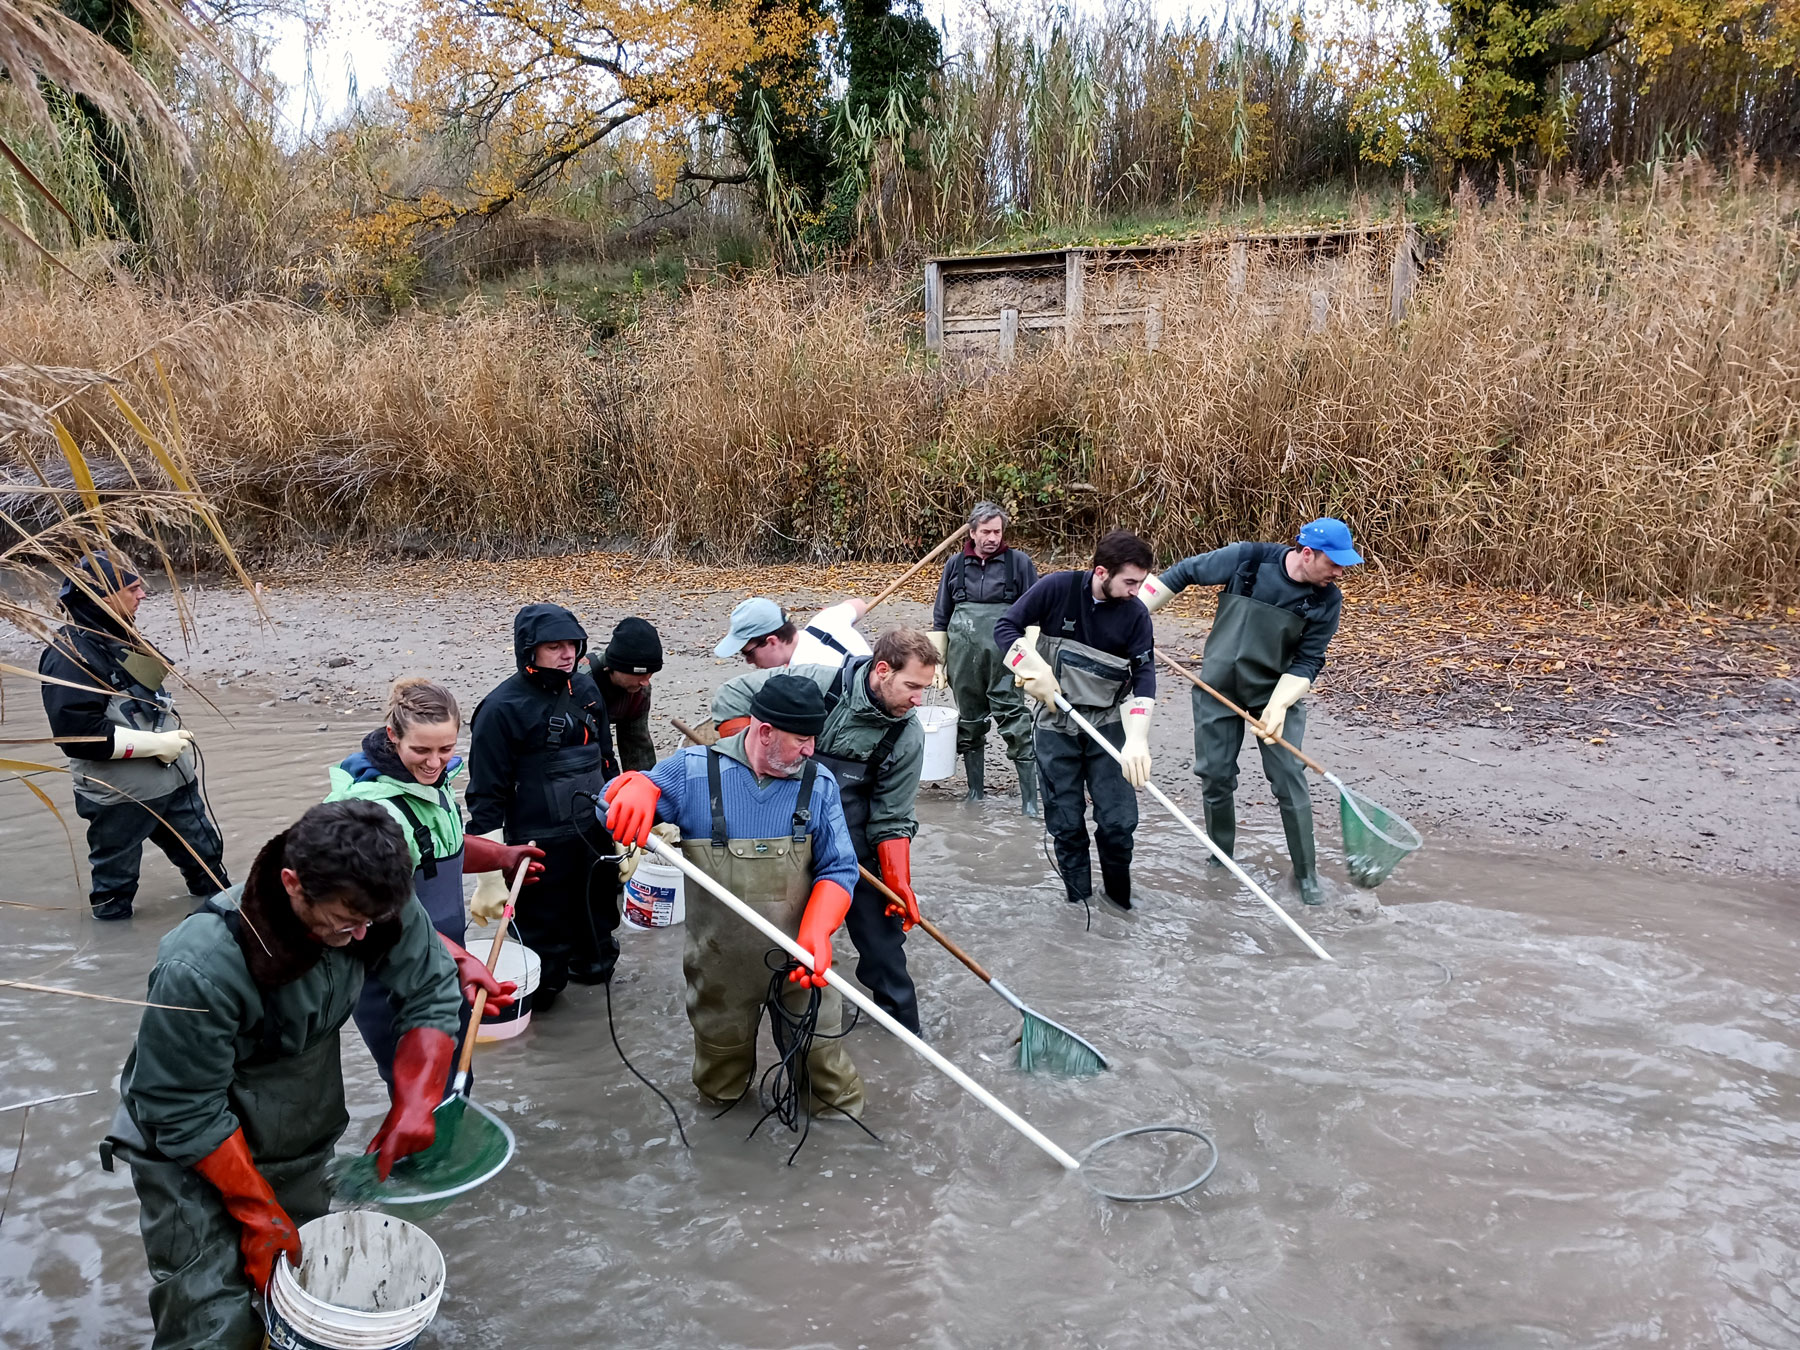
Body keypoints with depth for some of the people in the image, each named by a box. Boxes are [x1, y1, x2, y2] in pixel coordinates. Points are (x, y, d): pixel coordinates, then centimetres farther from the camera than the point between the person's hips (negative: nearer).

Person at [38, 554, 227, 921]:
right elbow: (78, 734, -27)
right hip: (119, 796, -8)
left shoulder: (121, 637, 7)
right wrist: (155, 743, -23)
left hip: (173, 779, 8)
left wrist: (175, 739, 12)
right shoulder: (69, 655, -20)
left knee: (205, 853, 21)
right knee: (115, 879, 11)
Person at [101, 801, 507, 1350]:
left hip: (301, 1124, 5)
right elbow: (184, 1112, -23)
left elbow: (431, 992, -7)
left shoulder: (373, 904, -22)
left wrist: (415, 1101, -17)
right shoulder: (199, 968, -34)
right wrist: (258, 1211, -16)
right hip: (190, 1142, -4)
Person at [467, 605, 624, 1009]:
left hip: (596, 839, 6)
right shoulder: (502, 708, -15)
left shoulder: (586, 689, 5)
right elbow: (486, 796, -13)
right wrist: (490, 877, -15)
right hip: (540, 849, -6)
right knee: (546, 941, 5)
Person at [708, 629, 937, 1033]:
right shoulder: (817, 683, -20)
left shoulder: (907, 738, -11)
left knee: (880, 932, 4)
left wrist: (899, 883, -14)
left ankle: (903, 1026, 23)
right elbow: (731, 698, -12)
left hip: (851, 847, 1)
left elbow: (892, 819, -5)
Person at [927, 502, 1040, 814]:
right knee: (969, 726, 12)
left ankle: (1030, 800, -3)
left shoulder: (1019, 562, 2)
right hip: (963, 662, 3)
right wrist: (938, 662, 10)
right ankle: (974, 794, 25)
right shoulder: (956, 566, 9)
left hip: (1004, 661, -3)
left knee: (1016, 726, -7)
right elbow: (940, 619, 15)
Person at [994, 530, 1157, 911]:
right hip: (1056, 725, -1)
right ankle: (1078, 900, 22)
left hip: (1108, 725, 1)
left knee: (1119, 821, -2)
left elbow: (1144, 676, -14)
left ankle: (1119, 895, 22)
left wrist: (1137, 739, -27)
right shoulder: (1057, 588, -12)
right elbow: (1005, 627, -6)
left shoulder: (1135, 614, -8)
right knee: (1066, 824, 5)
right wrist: (1035, 671, -19)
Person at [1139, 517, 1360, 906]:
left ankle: (1306, 873, 12)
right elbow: (1182, 573, -5)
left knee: (1290, 779, -3)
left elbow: (1306, 663, -10)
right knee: (1215, 776, 7)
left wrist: (1278, 706, -25)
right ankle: (1220, 860, 28)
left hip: (1277, 692, 0)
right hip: (1218, 688, 0)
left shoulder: (1327, 600, -11)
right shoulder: (1248, 560, -15)